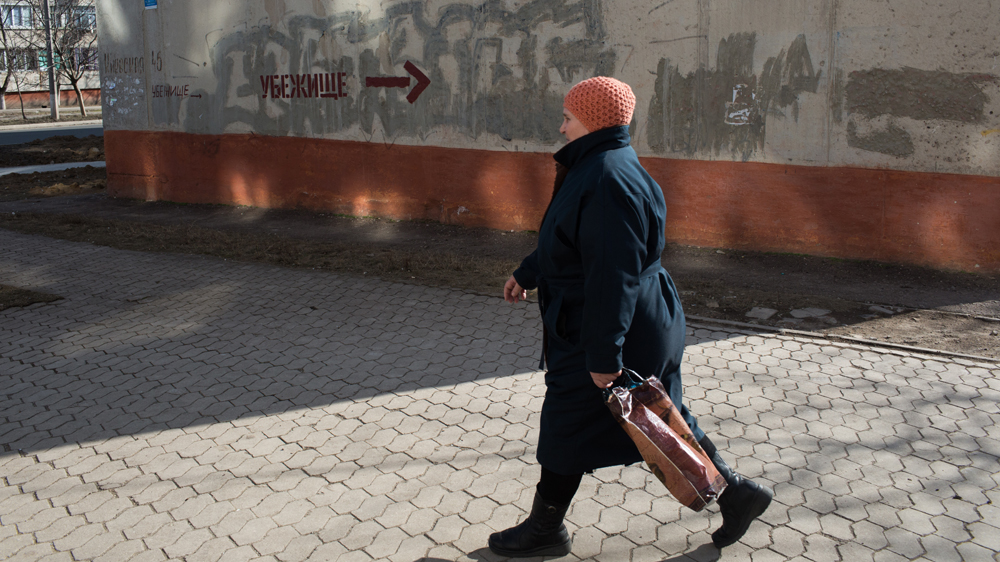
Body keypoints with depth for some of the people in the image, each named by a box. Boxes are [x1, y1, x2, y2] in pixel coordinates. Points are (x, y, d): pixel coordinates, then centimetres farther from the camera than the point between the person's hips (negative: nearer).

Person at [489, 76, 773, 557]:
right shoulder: (598, 167, 10)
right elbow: (571, 240, 23)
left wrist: (602, 355, -26)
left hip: (605, 332, -10)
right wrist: (527, 274, 32)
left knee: (568, 427, 6)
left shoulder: (608, 180, -24)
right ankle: (735, 491, 30)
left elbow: (612, 275, -28)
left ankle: (546, 529, 25)